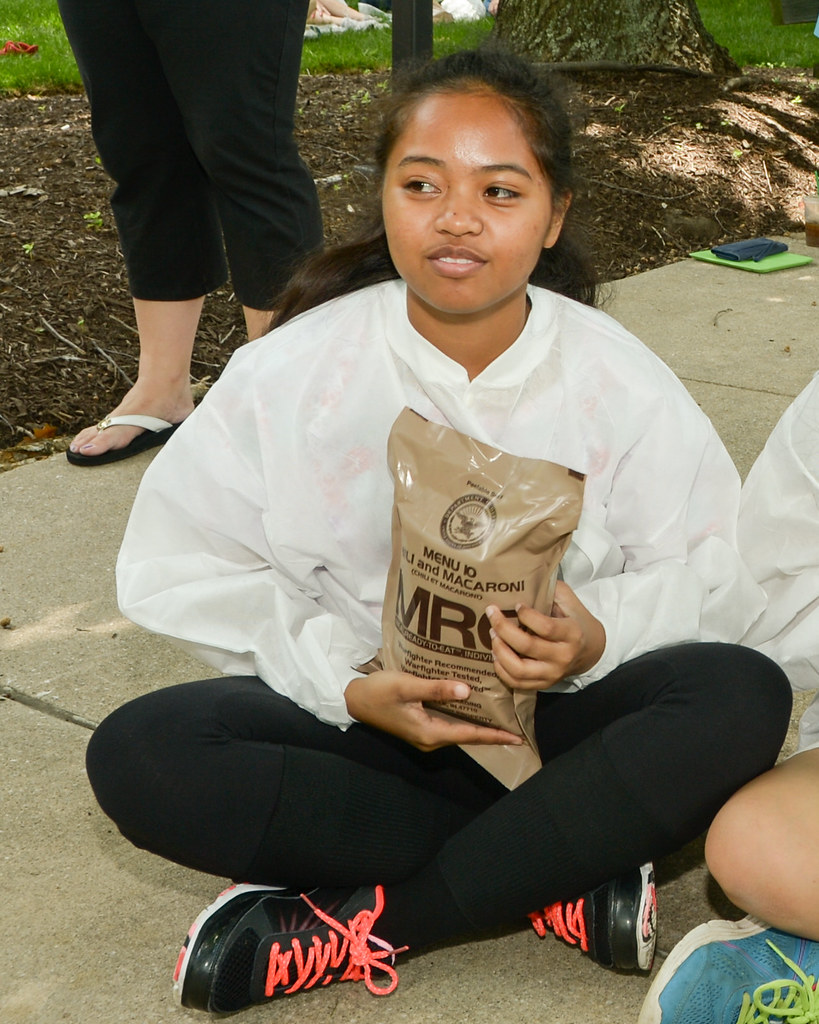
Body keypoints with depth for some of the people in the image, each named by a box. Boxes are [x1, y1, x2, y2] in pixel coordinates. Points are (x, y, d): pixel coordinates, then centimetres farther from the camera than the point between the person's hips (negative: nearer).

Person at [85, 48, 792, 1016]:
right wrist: (348, 683, -19)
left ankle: (358, 925, -26)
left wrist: (598, 637, -24)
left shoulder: (622, 384, -7)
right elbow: (185, 566, -7)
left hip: (554, 717, 1)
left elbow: (715, 570, -3)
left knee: (744, 697, -28)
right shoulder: (290, 373, -8)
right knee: (138, 754, -26)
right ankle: (560, 878, -21)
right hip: (355, 716, 0)